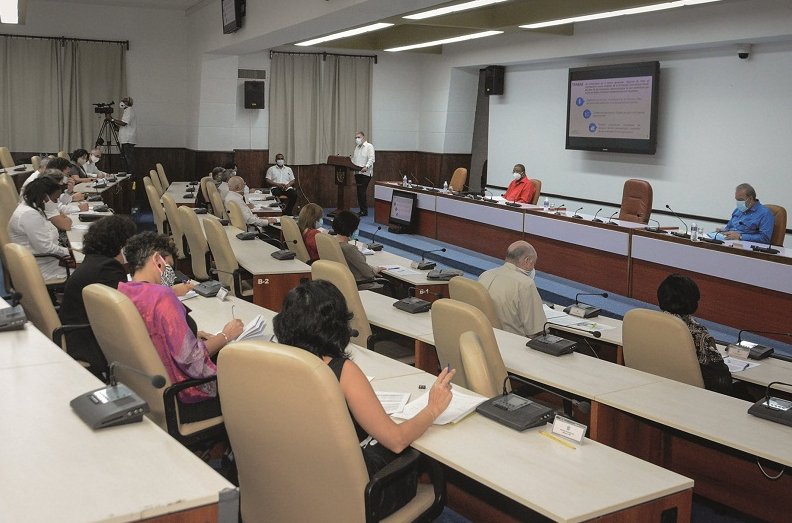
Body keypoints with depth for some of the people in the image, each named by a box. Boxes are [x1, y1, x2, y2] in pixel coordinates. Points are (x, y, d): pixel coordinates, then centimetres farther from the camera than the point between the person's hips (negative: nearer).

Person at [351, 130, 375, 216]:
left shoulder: (369, 146, -3)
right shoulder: (356, 147, 19)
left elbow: (371, 159, -14)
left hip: (365, 173, -7)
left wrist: (366, 167, -29)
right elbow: (353, 159, 21)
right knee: (359, 192, 7)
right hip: (357, 172, 7)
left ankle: (364, 211, -7)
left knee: (362, 191, -12)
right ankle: (362, 210, 12)